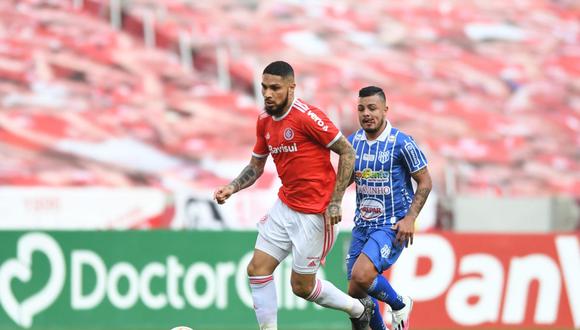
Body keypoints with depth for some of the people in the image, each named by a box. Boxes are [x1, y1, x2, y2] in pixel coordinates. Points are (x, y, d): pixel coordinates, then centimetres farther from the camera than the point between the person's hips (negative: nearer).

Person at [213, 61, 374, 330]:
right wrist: (231, 188, -2)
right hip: (285, 206, 7)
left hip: (315, 213, -7)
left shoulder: (307, 117, -18)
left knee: (301, 285, 2)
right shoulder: (264, 121, 5)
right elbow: (256, 166, 17)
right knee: (257, 269, -1)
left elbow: (347, 152, -14)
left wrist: (335, 202, -16)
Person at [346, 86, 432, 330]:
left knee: (362, 275, -26)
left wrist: (410, 218, -15)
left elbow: (424, 182, -6)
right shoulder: (352, 142, 4)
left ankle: (400, 305, 2)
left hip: (392, 227, -6)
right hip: (362, 225, 6)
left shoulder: (402, 143, -12)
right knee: (356, 293, 5)